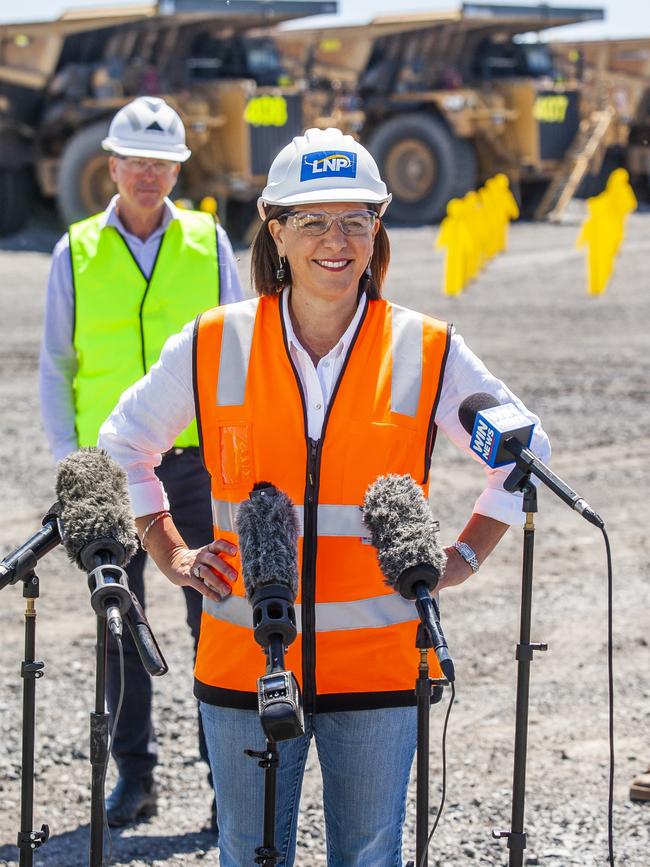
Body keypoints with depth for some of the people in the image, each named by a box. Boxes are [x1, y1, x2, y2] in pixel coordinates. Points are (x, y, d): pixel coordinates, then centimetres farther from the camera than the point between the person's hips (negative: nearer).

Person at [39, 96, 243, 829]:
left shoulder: (207, 243, 5)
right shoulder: (77, 253, 5)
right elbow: (55, 366, 7)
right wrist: (68, 456, -3)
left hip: (198, 461, -1)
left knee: (215, 616, -2)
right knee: (119, 624, 7)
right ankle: (133, 774, 16)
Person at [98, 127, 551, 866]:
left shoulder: (427, 353, 0)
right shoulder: (212, 347, 1)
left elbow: (523, 451, 13)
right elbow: (125, 445, 16)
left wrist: (462, 558, 4)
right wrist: (172, 556, 6)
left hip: (377, 663, 0)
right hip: (244, 660, 0)